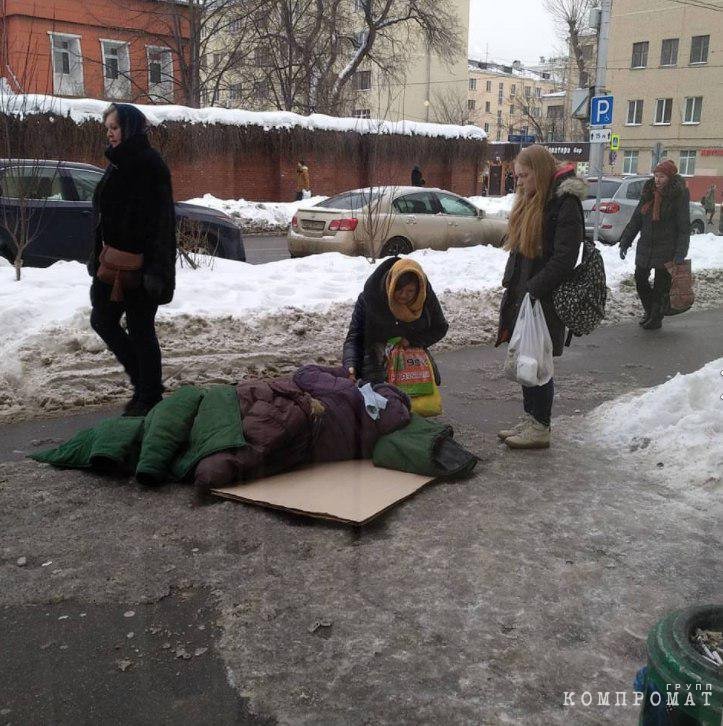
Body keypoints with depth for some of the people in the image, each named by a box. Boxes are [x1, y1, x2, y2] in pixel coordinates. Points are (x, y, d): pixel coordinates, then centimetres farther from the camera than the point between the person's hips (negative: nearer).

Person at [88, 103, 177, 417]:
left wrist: (155, 268, -23)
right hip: (113, 262, 9)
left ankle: (150, 397, 12)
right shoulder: (118, 164, 15)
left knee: (140, 329, -1)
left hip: (138, 264, -9)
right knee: (102, 320, 13)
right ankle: (145, 385, 22)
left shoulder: (151, 164, -12)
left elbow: (161, 219, -19)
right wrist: (98, 256, 18)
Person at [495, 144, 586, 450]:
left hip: (545, 300, -8)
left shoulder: (565, 203, -13)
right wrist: (511, 284, 11)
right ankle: (530, 419, 24)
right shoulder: (531, 201, 15)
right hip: (522, 294, 8)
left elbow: (564, 258, -19)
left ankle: (540, 429, 8)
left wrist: (534, 289, -21)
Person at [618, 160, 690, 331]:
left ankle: (656, 318, 18)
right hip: (645, 247, 6)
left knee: (661, 286, 3)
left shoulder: (679, 197, -10)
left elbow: (684, 227, -11)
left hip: (666, 250, -5)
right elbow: (636, 220, 11)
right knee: (640, 280, 13)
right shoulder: (648, 194, 6)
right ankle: (649, 311, 34)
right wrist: (625, 242, 6)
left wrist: (680, 253, -19)